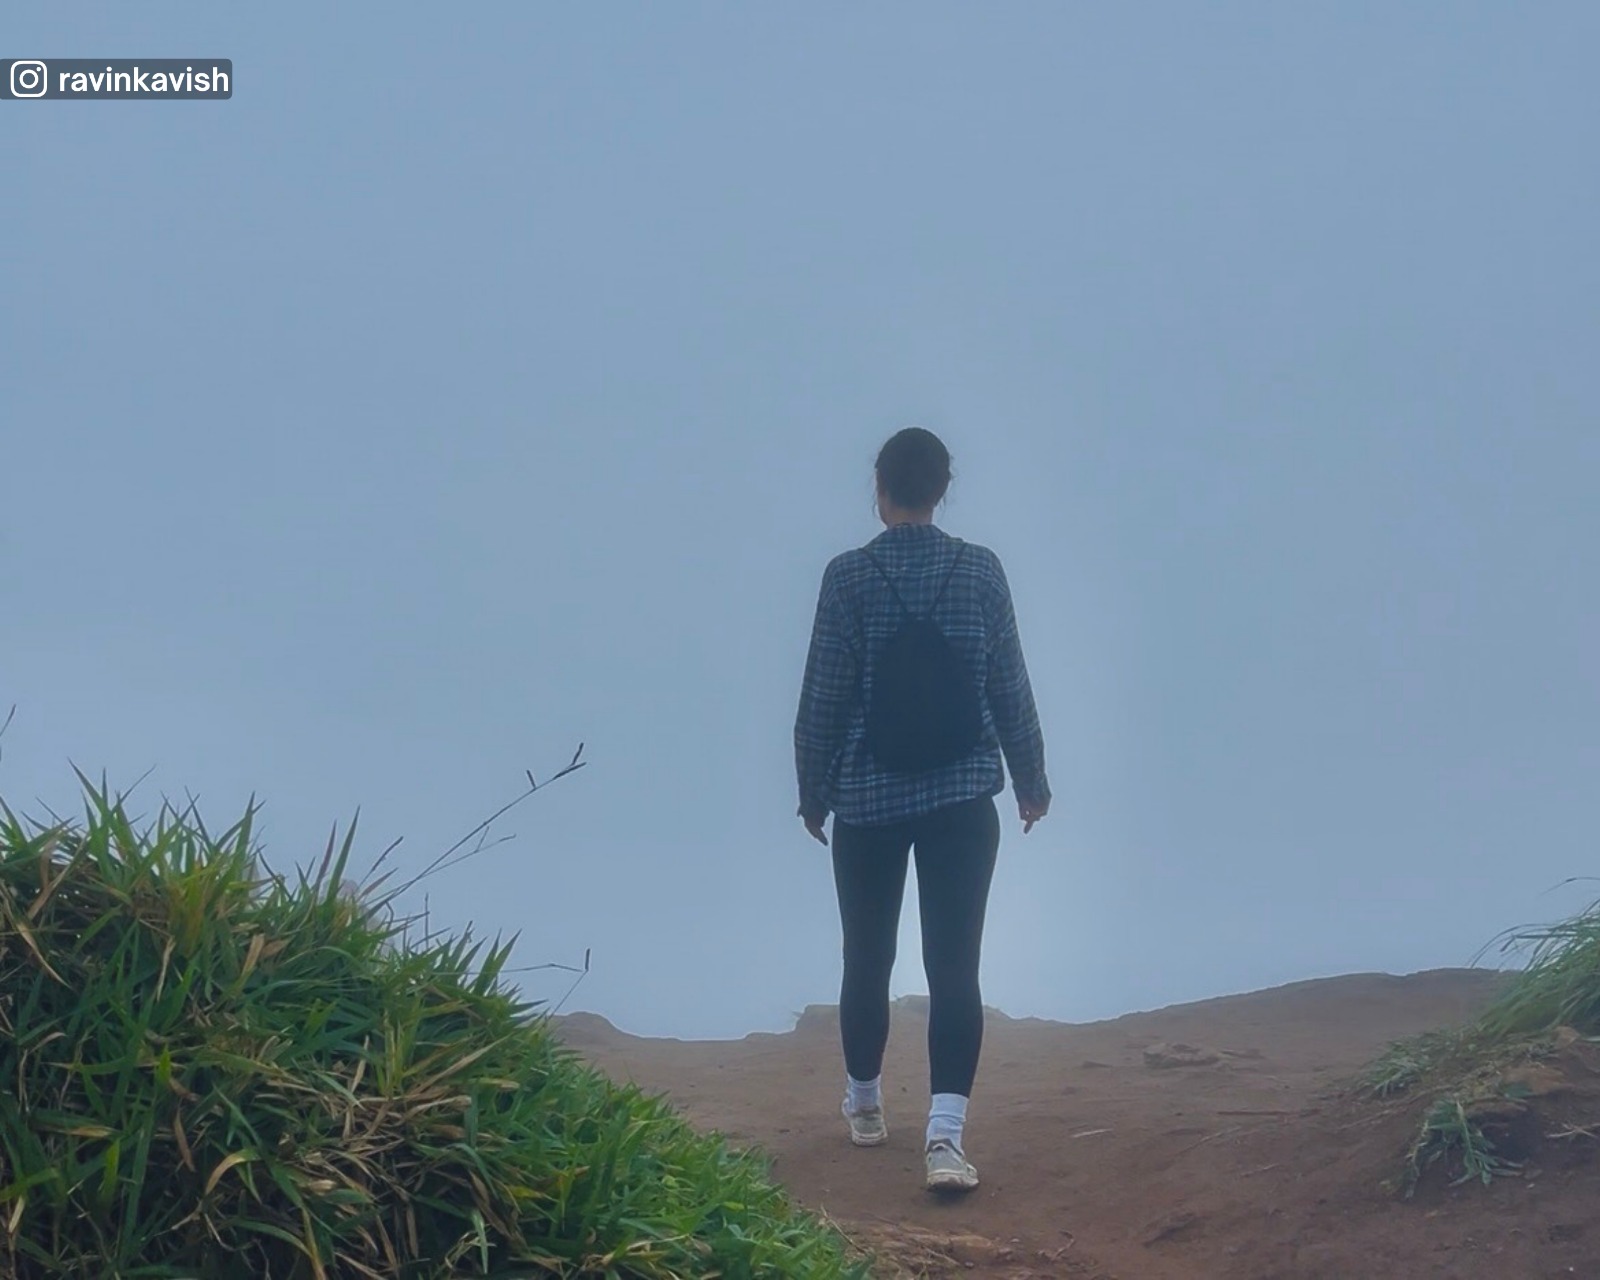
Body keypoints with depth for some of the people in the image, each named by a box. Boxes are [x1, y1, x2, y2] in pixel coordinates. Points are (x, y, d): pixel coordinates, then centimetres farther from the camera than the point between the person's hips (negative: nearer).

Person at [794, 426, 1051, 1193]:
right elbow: (1010, 687, 5)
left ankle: (864, 1104, 32)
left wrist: (813, 793, 8)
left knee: (866, 960, 15)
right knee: (954, 964, -3)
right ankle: (945, 1132, -16)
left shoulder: (849, 576, -6)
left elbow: (823, 696, -4)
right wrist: (1031, 779, 17)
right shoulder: (981, 570, -1)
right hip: (963, 795, 0)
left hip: (868, 799, 0)